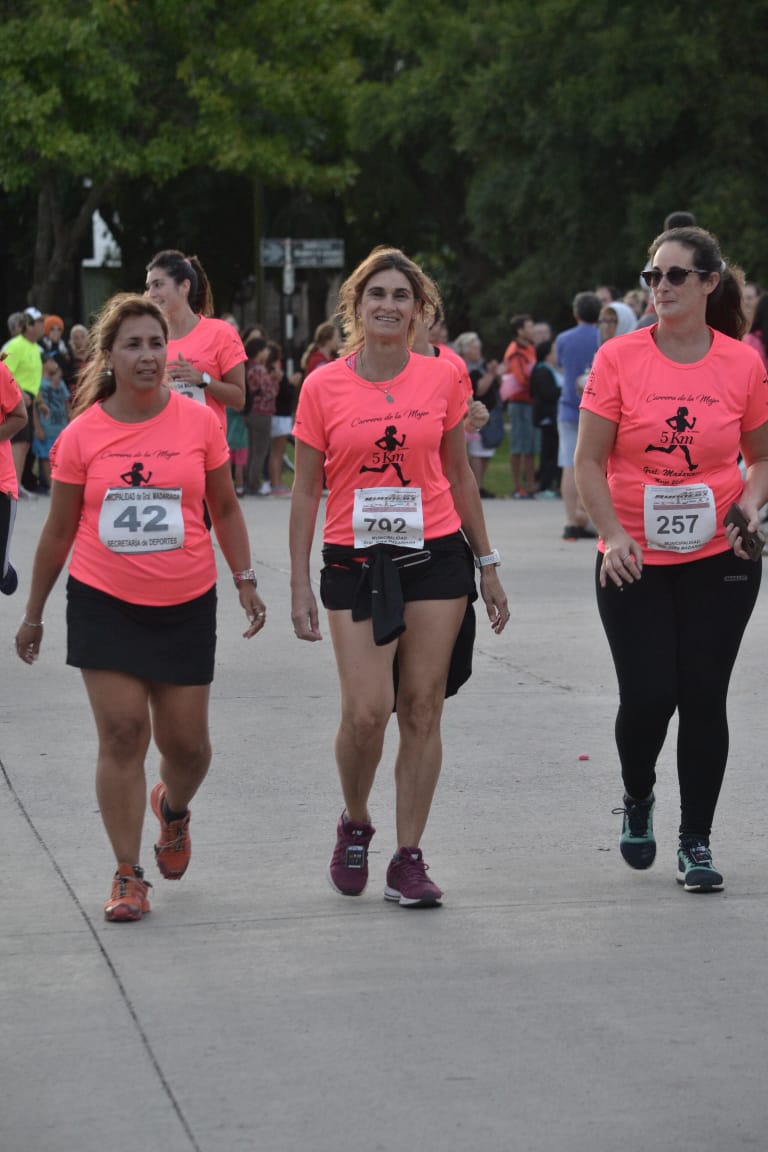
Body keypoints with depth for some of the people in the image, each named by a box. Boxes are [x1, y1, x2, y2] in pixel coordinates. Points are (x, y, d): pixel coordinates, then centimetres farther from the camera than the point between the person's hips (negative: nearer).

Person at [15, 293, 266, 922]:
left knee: (186, 741, 4)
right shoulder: (81, 435, -4)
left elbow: (224, 508, 9)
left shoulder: (199, 421, -2)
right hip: (104, 604, -1)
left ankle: (173, 809, 39)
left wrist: (246, 580, 2)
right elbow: (59, 530, 5)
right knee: (122, 733, -7)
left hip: (186, 605, 1)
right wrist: (34, 612, 9)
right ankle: (128, 876, 2)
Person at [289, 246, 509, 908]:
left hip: (436, 556, 1)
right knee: (366, 711, -11)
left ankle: (409, 859, 8)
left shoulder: (443, 378, 3)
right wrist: (300, 585, 0)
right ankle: (355, 826, 17)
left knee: (422, 711, 1)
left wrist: (487, 566, 12)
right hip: (355, 561, -1)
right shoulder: (324, 387, -1)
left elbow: (459, 474, 12)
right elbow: (307, 489, 3)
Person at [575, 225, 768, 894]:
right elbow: (590, 461, -2)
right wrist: (613, 535, -14)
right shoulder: (619, 359, -5)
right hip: (635, 563, -1)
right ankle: (638, 798, 27)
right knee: (648, 697, -5)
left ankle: (697, 841, 14)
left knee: (704, 698, 1)